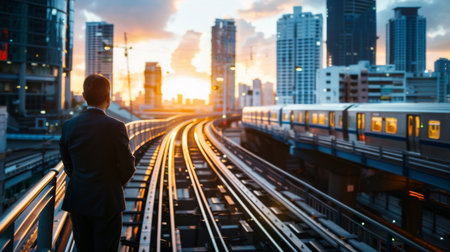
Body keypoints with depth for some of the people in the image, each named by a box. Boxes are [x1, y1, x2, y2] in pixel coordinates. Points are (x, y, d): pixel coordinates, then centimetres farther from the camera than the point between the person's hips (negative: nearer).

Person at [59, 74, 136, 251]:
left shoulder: (69, 126, -3)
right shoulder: (115, 127, -16)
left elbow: (67, 163, 6)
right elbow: (128, 166, -11)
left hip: (78, 201, 4)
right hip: (107, 201, -4)